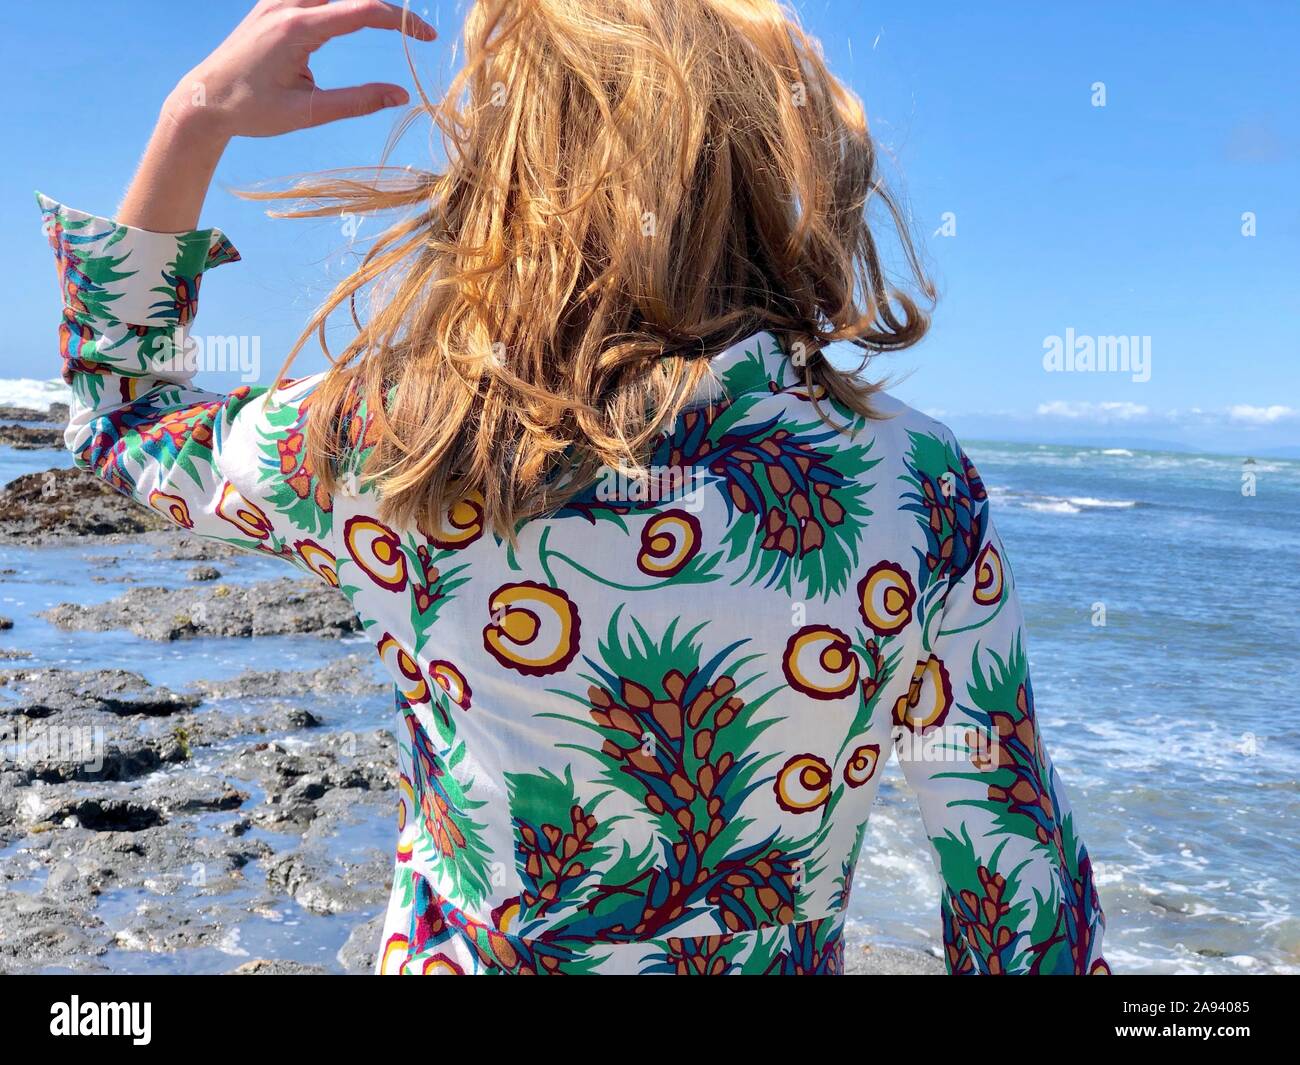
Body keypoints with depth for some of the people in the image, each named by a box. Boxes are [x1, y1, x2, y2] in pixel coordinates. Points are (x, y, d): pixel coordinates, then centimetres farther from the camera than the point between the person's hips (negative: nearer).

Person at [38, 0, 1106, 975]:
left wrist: (196, 115, -4)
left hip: (452, 951, 1)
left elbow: (117, 408, 0)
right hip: (784, 956, 0)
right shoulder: (922, 490, -23)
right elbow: (1023, 898, -14)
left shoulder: (379, 448, -22)